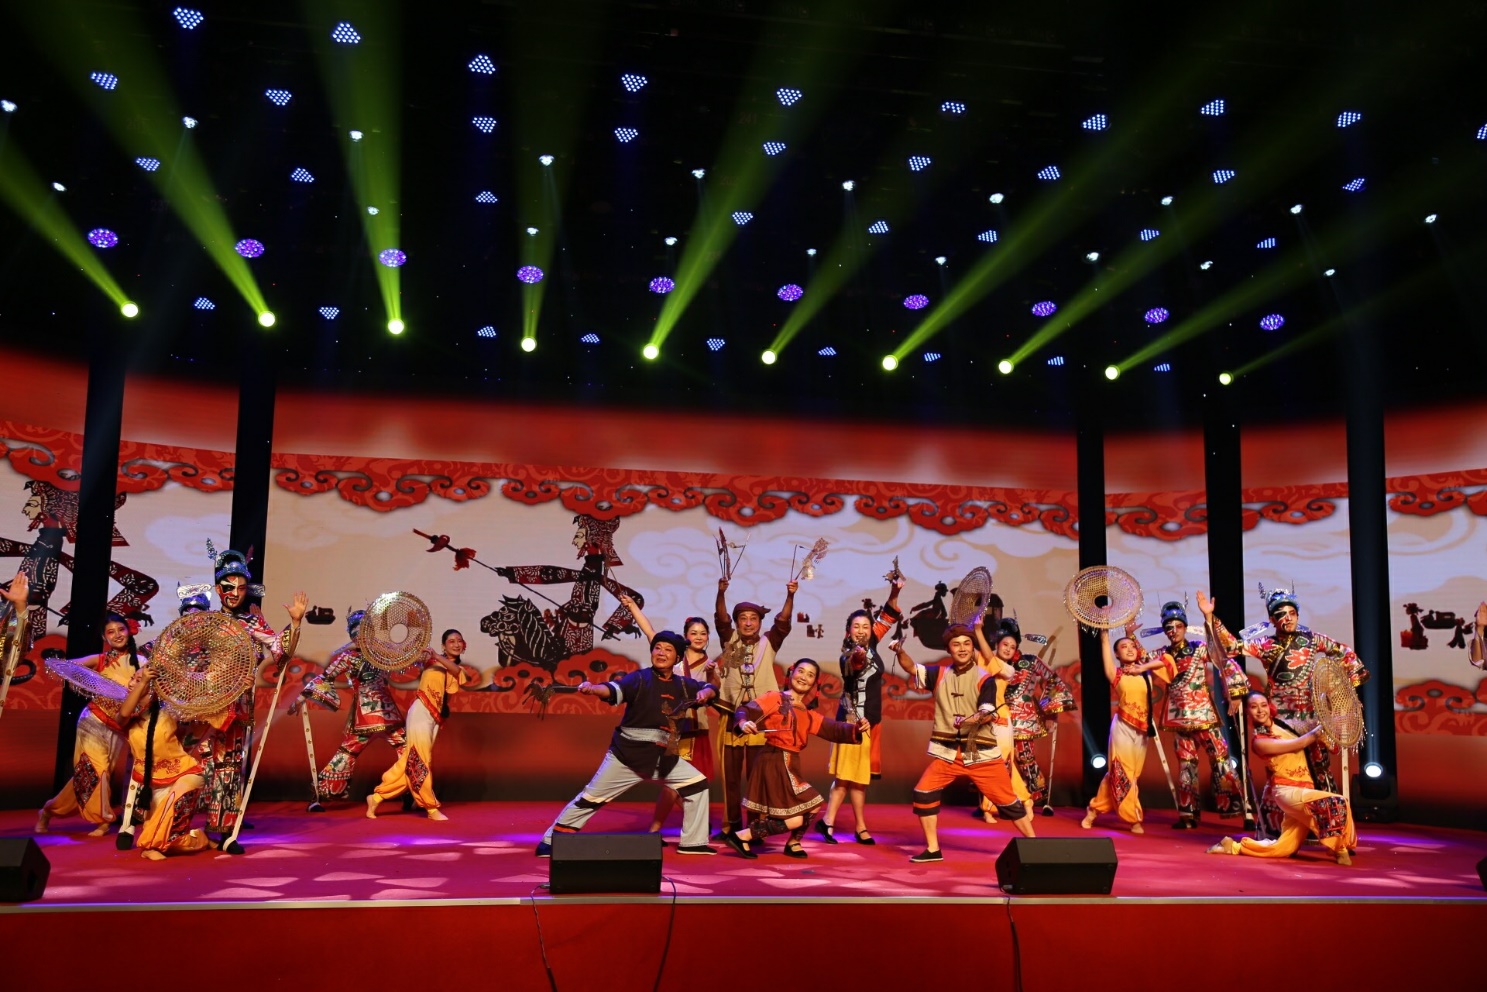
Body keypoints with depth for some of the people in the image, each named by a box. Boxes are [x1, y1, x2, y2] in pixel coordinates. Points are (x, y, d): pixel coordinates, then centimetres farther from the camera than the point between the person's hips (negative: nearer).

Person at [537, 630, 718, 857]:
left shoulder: (684, 685, 5)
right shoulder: (639, 678, -11)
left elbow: (710, 688, 17)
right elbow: (614, 689, -29)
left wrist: (705, 693, -9)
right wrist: (592, 689, -51)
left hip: (664, 757, 5)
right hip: (627, 755, -5)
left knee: (698, 784, 4)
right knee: (591, 798, -3)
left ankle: (692, 842, 17)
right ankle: (550, 842, 8)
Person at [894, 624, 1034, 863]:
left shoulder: (984, 679, -6)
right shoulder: (940, 674, 5)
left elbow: (988, 714, -16)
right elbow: (912, 668, -2)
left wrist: (973, 719, -37)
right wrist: (900, 651, -22)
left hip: (981, 754, -3)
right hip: (948, 753, 3)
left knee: (1007, 800, 2)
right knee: (923, 793, -6)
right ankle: (933, 850, 7)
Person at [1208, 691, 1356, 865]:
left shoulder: (1281, 724, 10)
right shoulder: (1260, 742, -12)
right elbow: (1300, 743, -10)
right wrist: (1323, 728, -4)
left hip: (1302, 790, 8)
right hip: (1288, 791, -7)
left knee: (1284, 848, 7)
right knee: (1337, 804, -26)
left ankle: (1234, 846, 19)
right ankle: (1340, 850, -6)